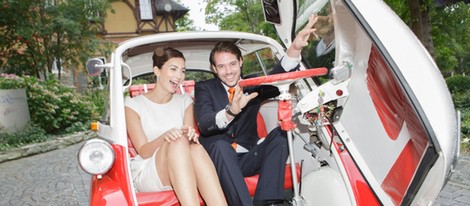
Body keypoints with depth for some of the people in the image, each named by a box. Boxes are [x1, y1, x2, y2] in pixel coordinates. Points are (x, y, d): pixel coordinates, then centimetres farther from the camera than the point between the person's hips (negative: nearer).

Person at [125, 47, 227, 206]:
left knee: (196, 149, -33)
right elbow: (143, 152, -5)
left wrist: (190, 136, -22)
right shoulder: (133, 105, 2)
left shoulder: (185, 102, 14)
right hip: (147, 175, -2)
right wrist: (164, 137, -26)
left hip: (182, 173, 3)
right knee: (177, 142, -34)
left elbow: (190, 138, 3)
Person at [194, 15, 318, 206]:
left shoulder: (253, 85, 10)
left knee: (280, 134, -20)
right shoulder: (204, 88, 4)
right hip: (218, 158, -2)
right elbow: (204, 125, -15)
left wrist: (295, 48, -30)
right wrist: (231, 111, -36)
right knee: (221, 145, -33)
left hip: (248, 159, 3)